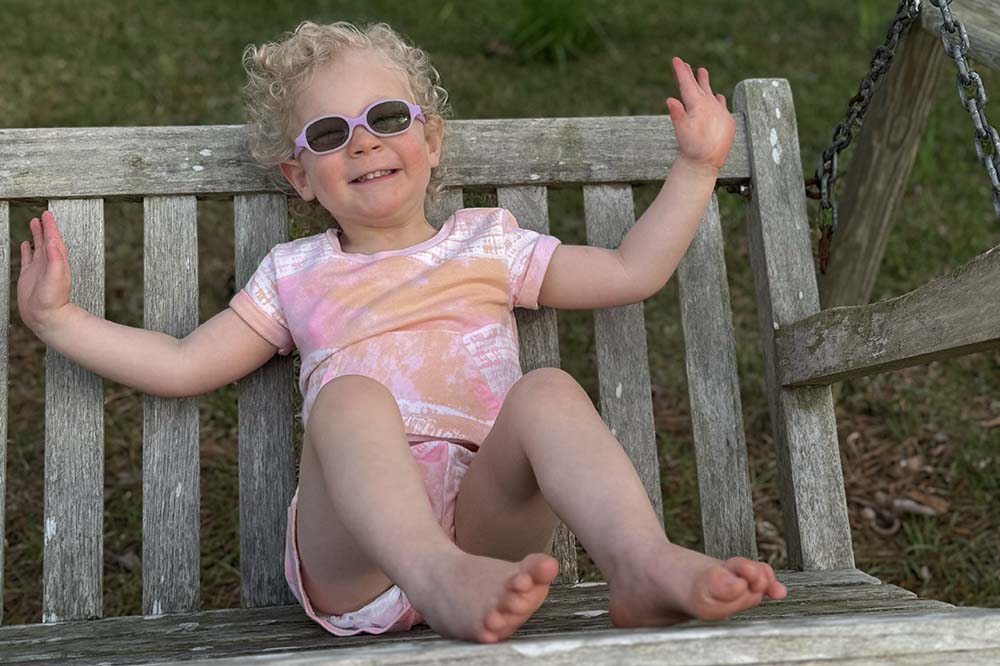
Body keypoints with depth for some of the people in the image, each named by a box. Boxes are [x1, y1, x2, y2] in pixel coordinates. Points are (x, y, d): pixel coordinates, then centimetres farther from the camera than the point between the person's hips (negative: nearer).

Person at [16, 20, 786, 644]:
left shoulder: (488, 241, 25)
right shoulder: (296, 275, 24)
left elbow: (631, 271, 23)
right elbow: (181, 365, 24)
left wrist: (696, 167, 19)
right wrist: (57, 316, 19)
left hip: (486, 516, 1)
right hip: (356, 552, 0)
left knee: (548, 390, -27)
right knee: (350, 394, -31)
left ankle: (645, 564, -50)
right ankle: (444, 582, -56)